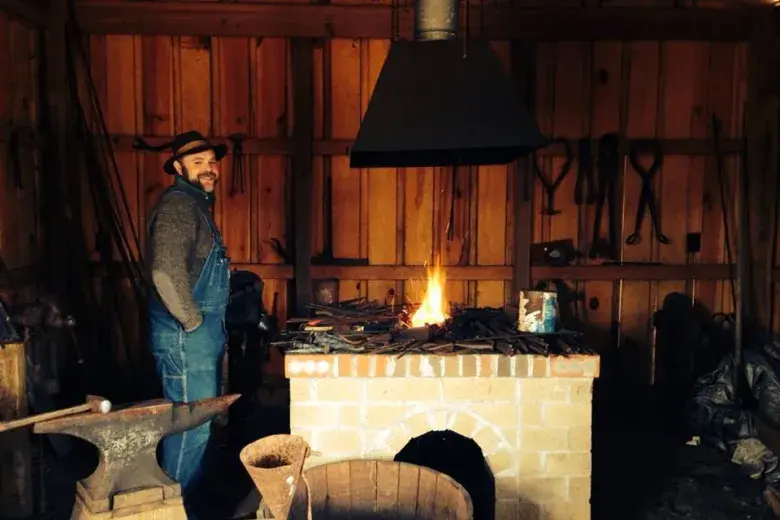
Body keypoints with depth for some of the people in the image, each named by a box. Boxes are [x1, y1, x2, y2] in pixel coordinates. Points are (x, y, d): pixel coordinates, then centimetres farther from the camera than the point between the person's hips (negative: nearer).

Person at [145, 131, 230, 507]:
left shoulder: (197, 204, 15)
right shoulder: (177, 205, -17)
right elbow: (166, 273, -31)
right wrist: (194, 323, -20)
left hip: (202, 334, 10)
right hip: (186, 336, -10)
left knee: (198, 422, 19)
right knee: (191, 426, -3)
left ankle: (185, 498, 33)